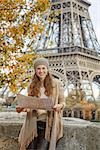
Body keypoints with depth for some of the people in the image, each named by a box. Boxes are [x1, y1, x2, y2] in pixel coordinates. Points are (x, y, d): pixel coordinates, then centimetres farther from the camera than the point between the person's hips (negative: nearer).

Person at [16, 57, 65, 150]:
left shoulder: (56, 83, 0)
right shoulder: (32, 85, 9)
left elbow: (62, 102, 5)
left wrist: (59, 106, -17)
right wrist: (23, 108, -8)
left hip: (49, 123, -3)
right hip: (34, 123, 3)